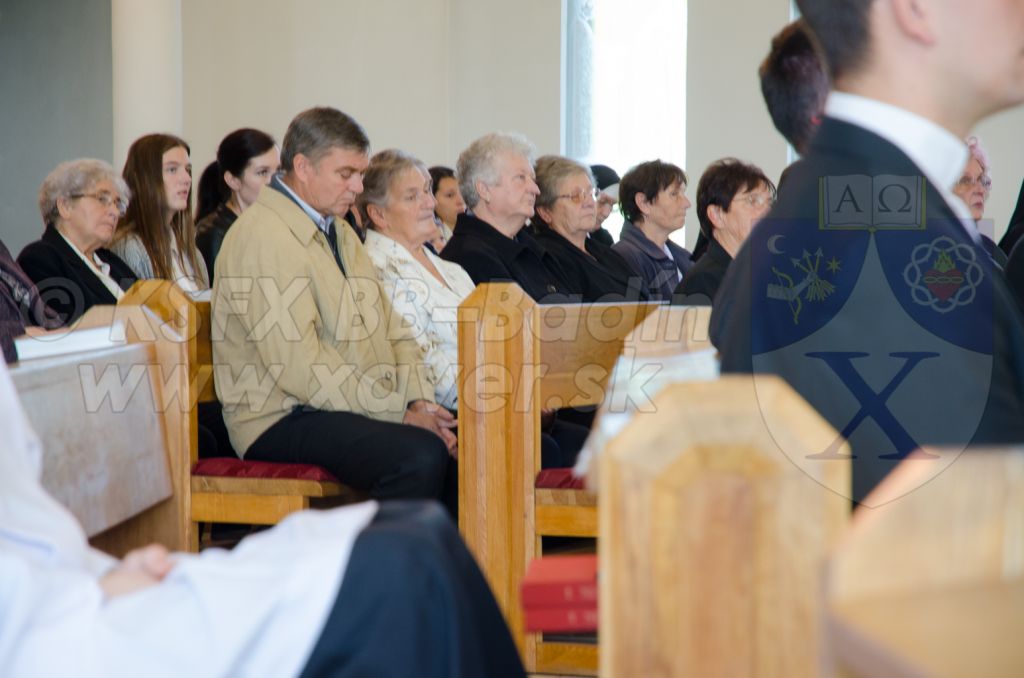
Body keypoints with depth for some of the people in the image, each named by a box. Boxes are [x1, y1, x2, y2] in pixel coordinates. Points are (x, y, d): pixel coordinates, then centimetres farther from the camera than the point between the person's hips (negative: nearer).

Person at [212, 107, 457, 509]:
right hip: (284, 419, -8)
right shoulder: (264, 237, -11)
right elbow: (299, 366, -19)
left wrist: (418, 401, -1)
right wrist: (396, 413, -18)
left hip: (365, 408, 9)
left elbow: (393, 332, 18)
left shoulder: (340, 233, 20)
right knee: (421, 455, -32)